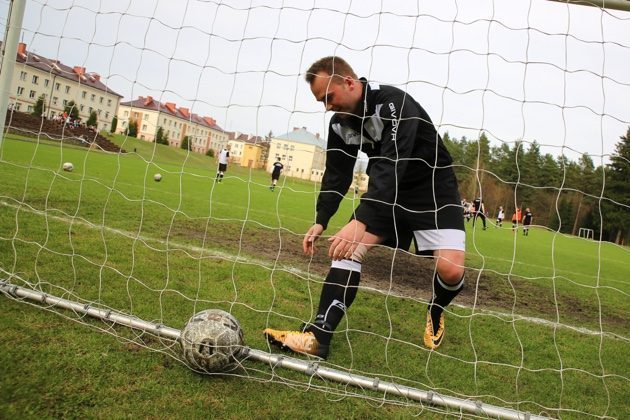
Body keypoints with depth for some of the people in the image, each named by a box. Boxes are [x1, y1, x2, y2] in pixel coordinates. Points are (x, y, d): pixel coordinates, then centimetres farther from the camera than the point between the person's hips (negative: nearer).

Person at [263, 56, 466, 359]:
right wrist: (321, 221, -8)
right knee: (349, 249, -13)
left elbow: (391, 167, -38)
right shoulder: (340, 122, -4)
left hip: (433, 188, -6)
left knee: (451, 270, -21)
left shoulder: (394, 104, -27)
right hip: (388, 191, 6)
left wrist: (360, 222, -46)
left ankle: (435, 312, 15)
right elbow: (336, 175, 4)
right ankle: (318, 336, -15)